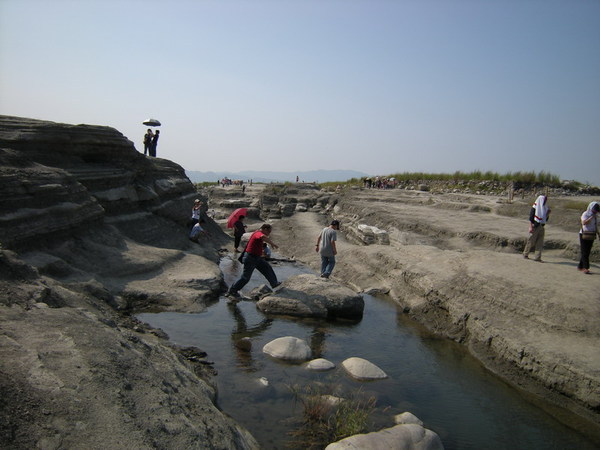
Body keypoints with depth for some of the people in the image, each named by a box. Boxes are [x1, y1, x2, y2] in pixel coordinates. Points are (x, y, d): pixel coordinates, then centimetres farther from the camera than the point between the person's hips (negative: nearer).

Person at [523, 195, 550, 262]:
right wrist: (530, 226, -19)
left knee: (540, 243, 1)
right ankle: (525, 254, 17)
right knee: (531, 241, 1)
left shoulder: (544, 207, 13)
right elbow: (530, 217, -12)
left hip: (541, 226, 6)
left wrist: (548, 214, -3)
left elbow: (546, 219, 16)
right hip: (535, 226, -6)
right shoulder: (535, 207, -6)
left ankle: (537, 257, 3)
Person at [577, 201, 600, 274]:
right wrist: (591, 217, -25)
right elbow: (584, 223, -27)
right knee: (584, 252, -10)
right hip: (584, 235, -7)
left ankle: (580, 266, 15)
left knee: (587, 252, 7)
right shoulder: (585, 214, -10)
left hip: (591, 236, 7)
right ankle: (586, 268, -15)